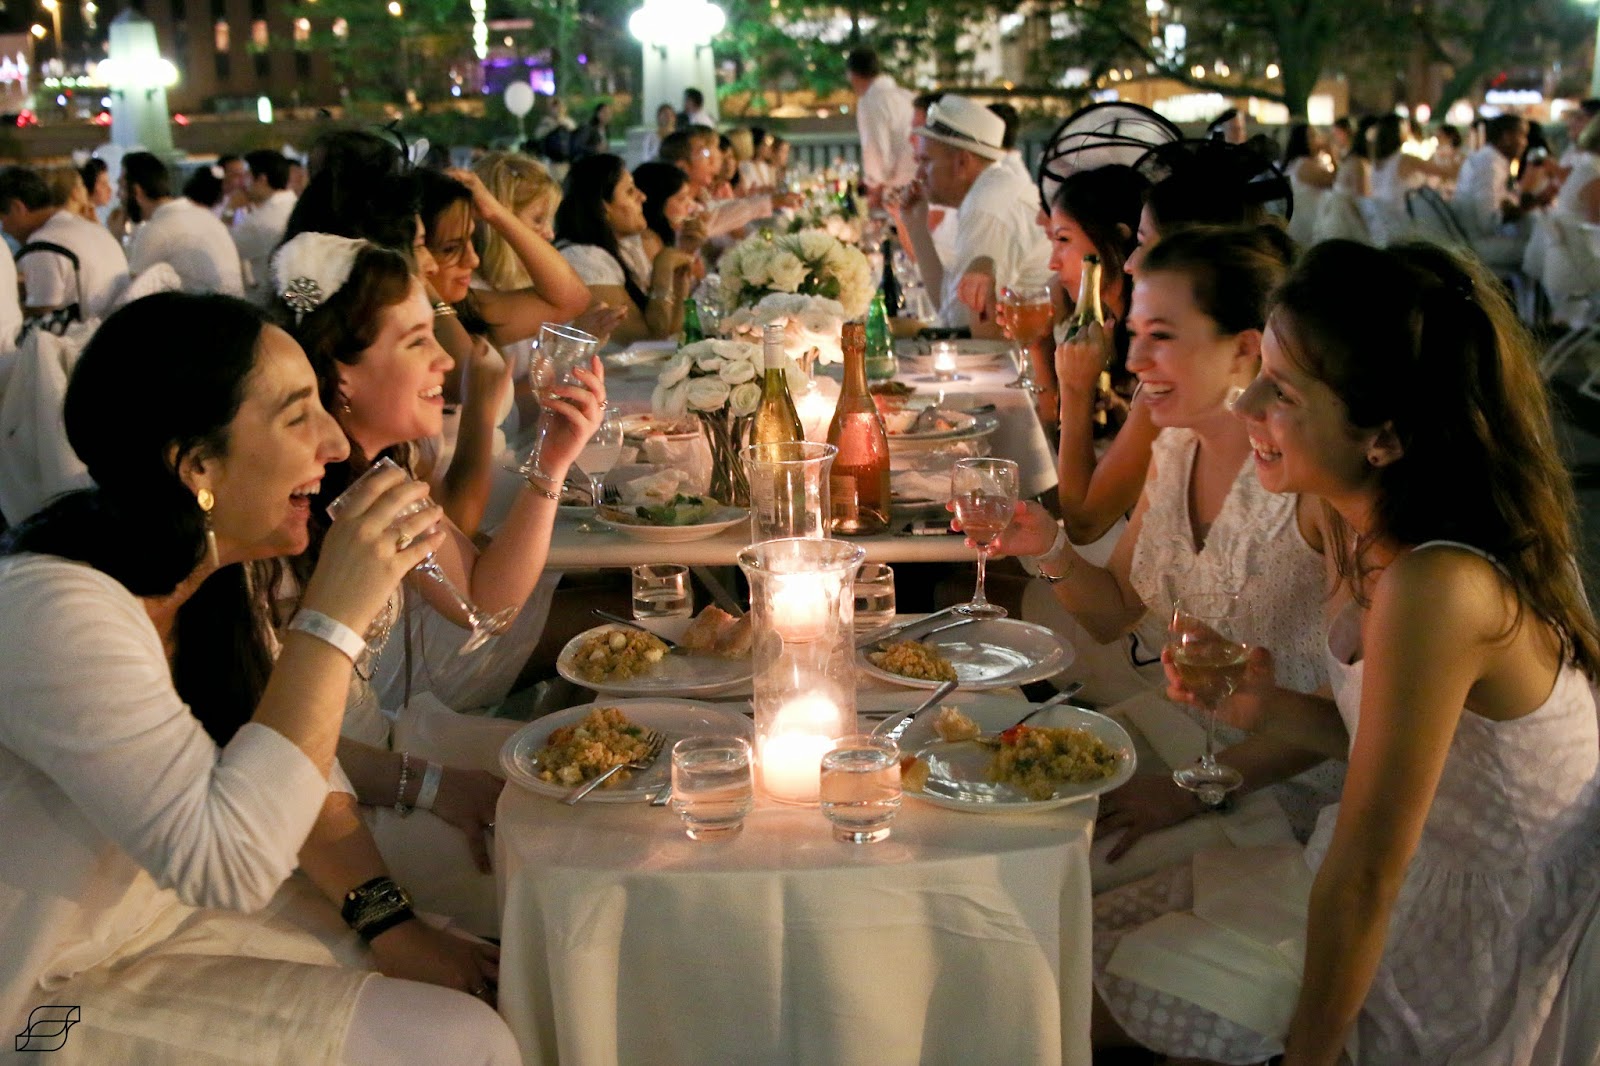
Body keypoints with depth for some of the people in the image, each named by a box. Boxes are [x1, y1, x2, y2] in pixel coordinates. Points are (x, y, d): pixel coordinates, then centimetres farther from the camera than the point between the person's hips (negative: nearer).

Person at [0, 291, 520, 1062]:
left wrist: (384, 913, -7)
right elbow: (225, 861, -32)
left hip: (174, 903, 8)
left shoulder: (212, 569, -3)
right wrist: (334, 616, -32)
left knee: (484, 983, 2)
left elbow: (291, 759, 6)